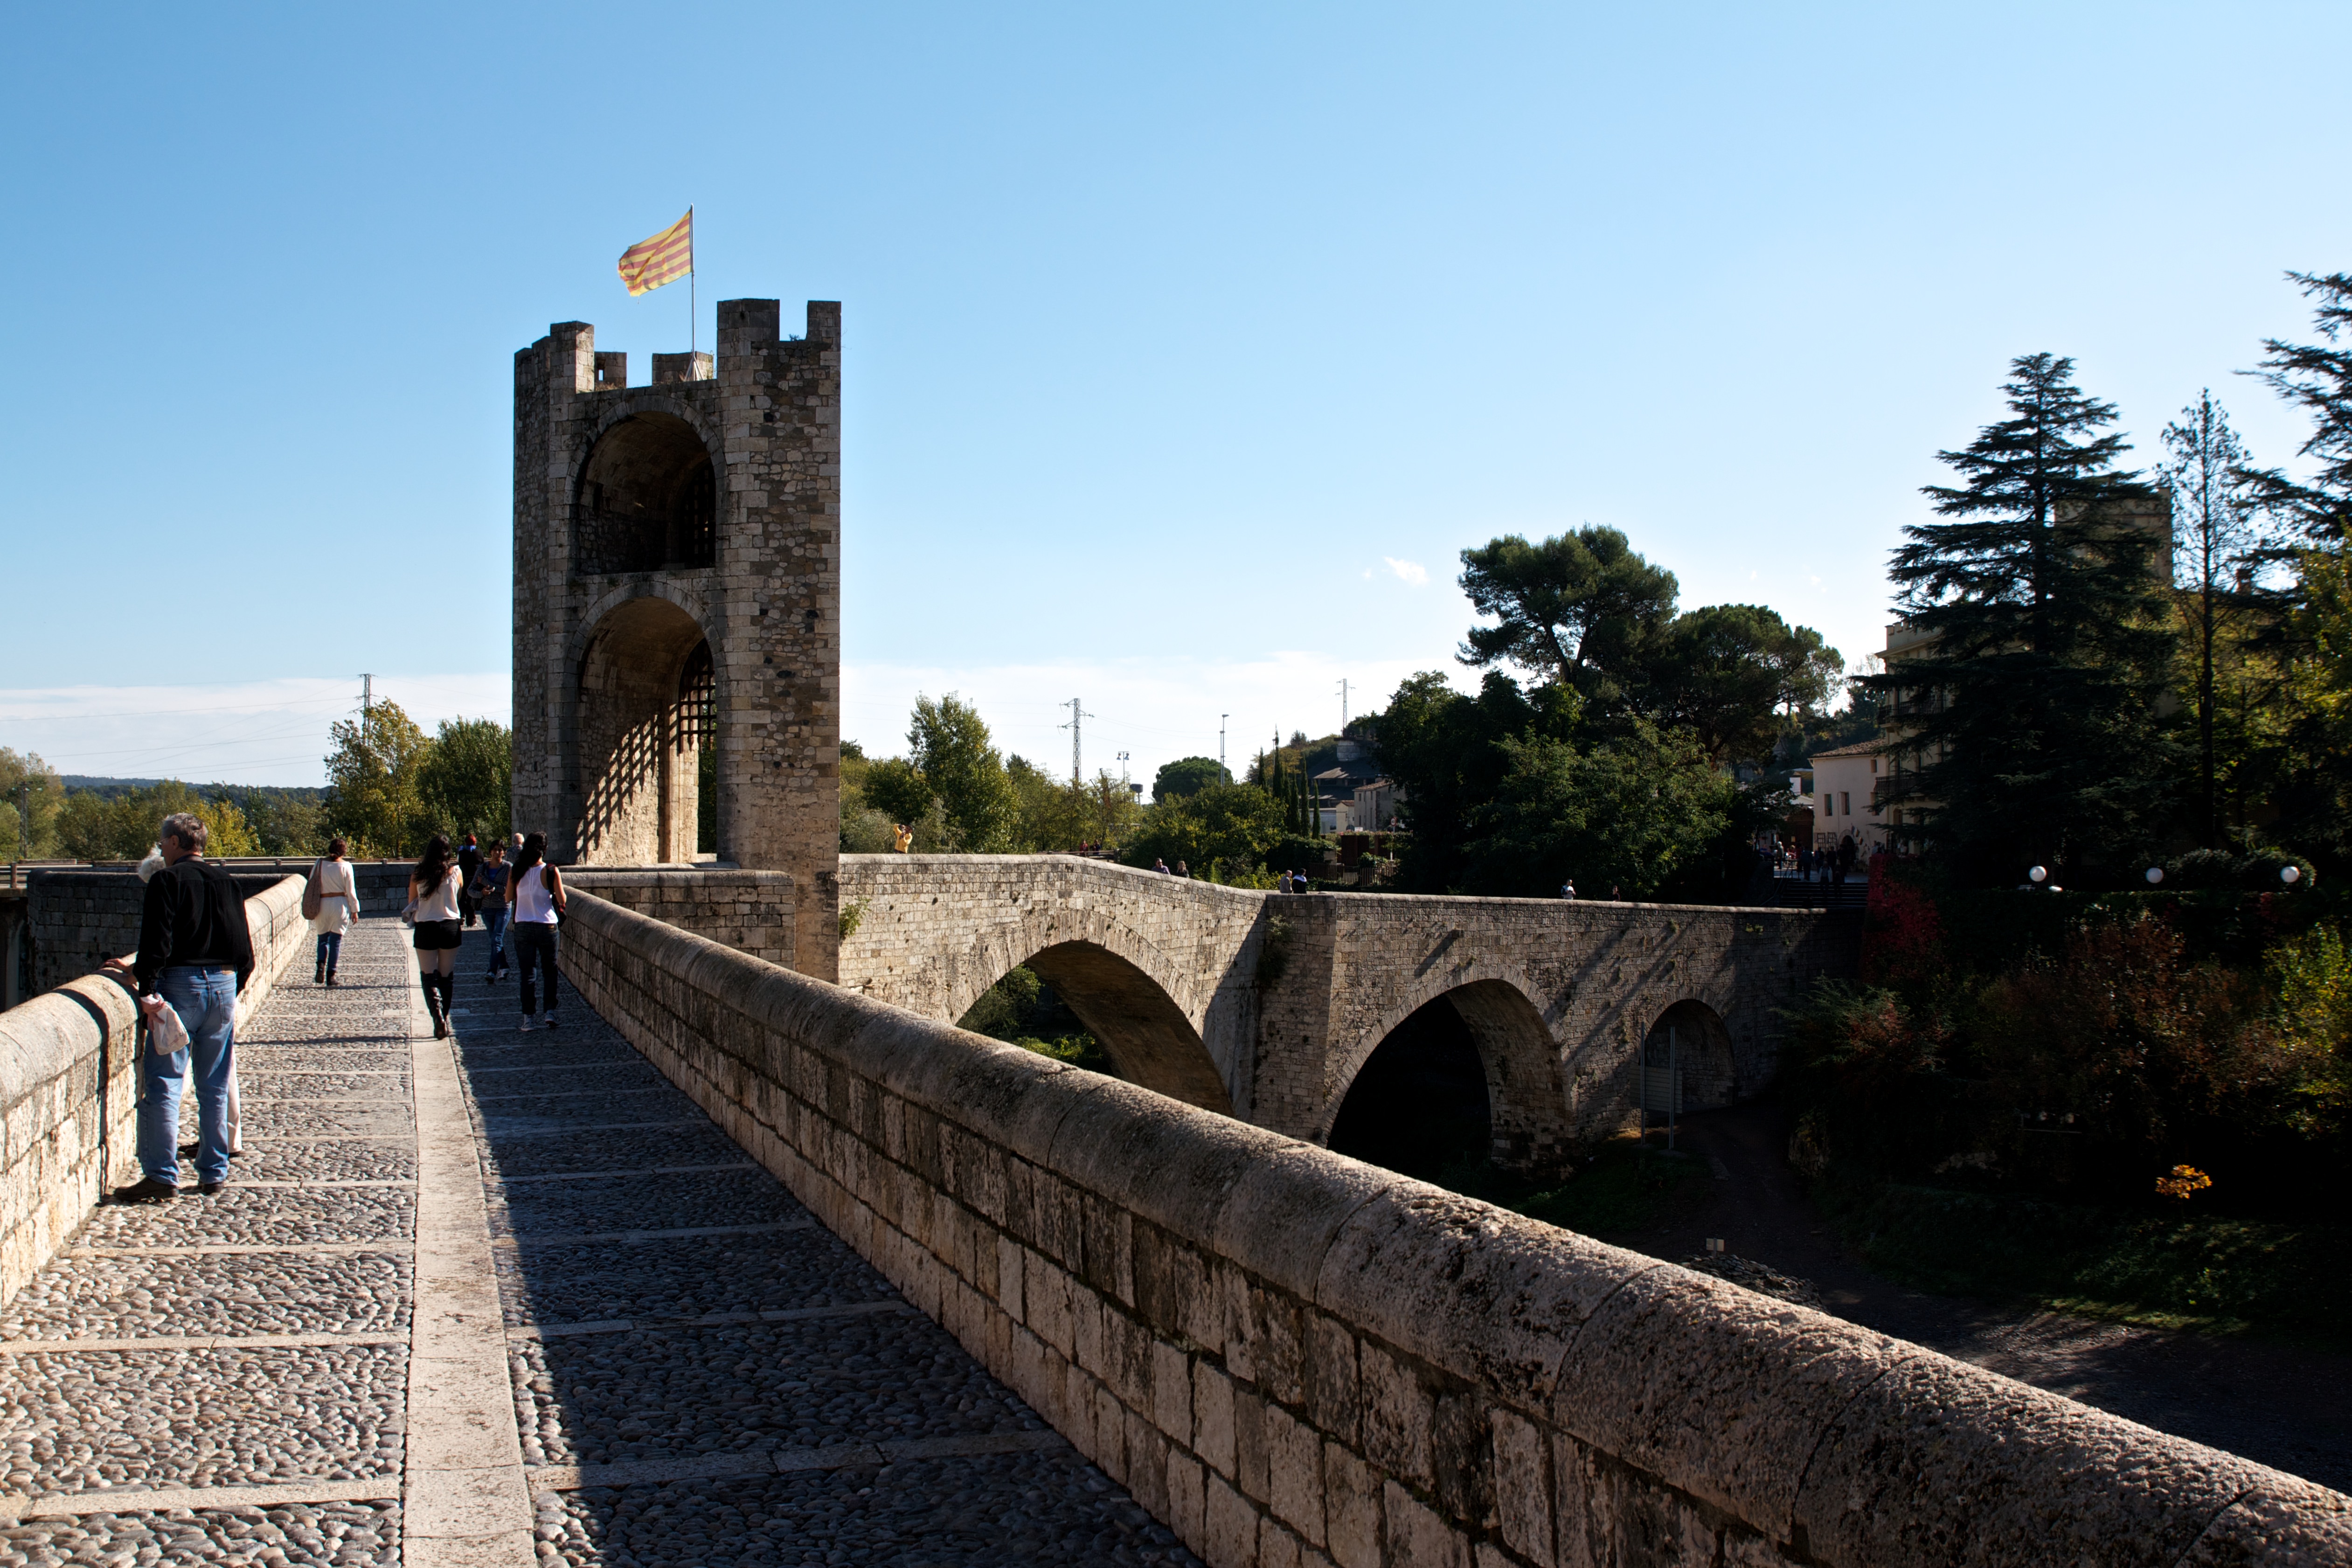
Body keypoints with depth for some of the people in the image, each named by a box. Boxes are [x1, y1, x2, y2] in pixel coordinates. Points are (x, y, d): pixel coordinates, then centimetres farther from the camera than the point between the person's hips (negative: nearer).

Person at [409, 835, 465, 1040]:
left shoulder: (417, 875, -5)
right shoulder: (455, 873, -6)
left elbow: (411, 905, 6)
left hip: (425, 929, -1)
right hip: (450, 927, 1)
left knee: (429, 975, 4)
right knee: (447, 976, 13)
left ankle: (437, 1013, -19)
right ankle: (444, 1017, 18)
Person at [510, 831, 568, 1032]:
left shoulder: (516, 872, -3)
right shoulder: (551, 871, -10)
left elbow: (509, 898, 8)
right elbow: (561, 901, -8)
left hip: (523, 927, 2)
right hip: (546, 927, -2)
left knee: (527, 973, 7)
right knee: (549, 971, 12)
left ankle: (529, 1017, 5)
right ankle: (550, 1011, 3)